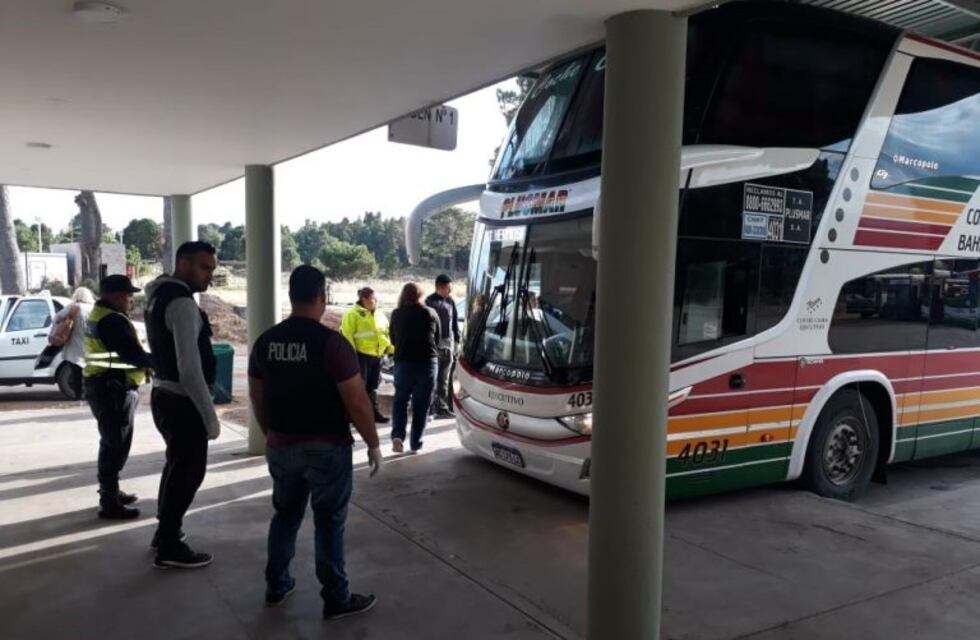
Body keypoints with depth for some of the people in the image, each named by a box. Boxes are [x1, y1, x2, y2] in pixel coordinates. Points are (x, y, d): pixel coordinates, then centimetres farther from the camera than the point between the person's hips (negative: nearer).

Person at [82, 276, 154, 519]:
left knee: (111, 443, 20)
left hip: (103, 386, 11)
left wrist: (147, 361, 8)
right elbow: (132, 354, -25)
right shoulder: (112, 320, -19)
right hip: (113, 390, -11)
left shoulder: (98, 315, 15)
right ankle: (110, 504, 2)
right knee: (116, 446, -4)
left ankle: (111, 493, 32)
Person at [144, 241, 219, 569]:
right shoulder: (182, 303, -20)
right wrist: (210, 416, -21)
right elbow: (190, 368, -26)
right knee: (188, 470, 2)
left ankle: (166, 531, 38)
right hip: (182, 402, -10)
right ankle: (170, 548, 12)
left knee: (178, 465, 23)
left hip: (165, 396, 10)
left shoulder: (160, 296, 12)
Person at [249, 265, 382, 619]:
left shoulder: (265, 341, 1)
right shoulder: (331, 342, -18)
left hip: (281, 446, 6)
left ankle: (276, 585, 33)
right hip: (326, 448, -5)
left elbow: (256, 397, 11)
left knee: (286, 513, 21)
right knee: (329, 521, 5)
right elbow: (357, 403, -17)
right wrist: (373, 444, -6)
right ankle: (336, 599, 16)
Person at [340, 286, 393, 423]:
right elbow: (347, 334, -14)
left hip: (376, 355, 7)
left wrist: (391, 348, 11)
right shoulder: (353, 314, -9)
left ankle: (374, 411, 22)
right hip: (361, 355, -7)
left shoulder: (379, 314, 14)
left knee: (372, 386, 14)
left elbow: (387, 332, 21)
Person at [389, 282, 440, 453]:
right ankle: (415, 442, 10)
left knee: (400, 400, 14)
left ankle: (397, 435, -5)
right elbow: (438, 339, 10)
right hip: (427, 362, 0)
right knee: (421, 404, 9)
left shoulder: (396, 314, 0)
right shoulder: (431, 314, 1)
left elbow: (393, 339, 11)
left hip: (403, 362, 0)